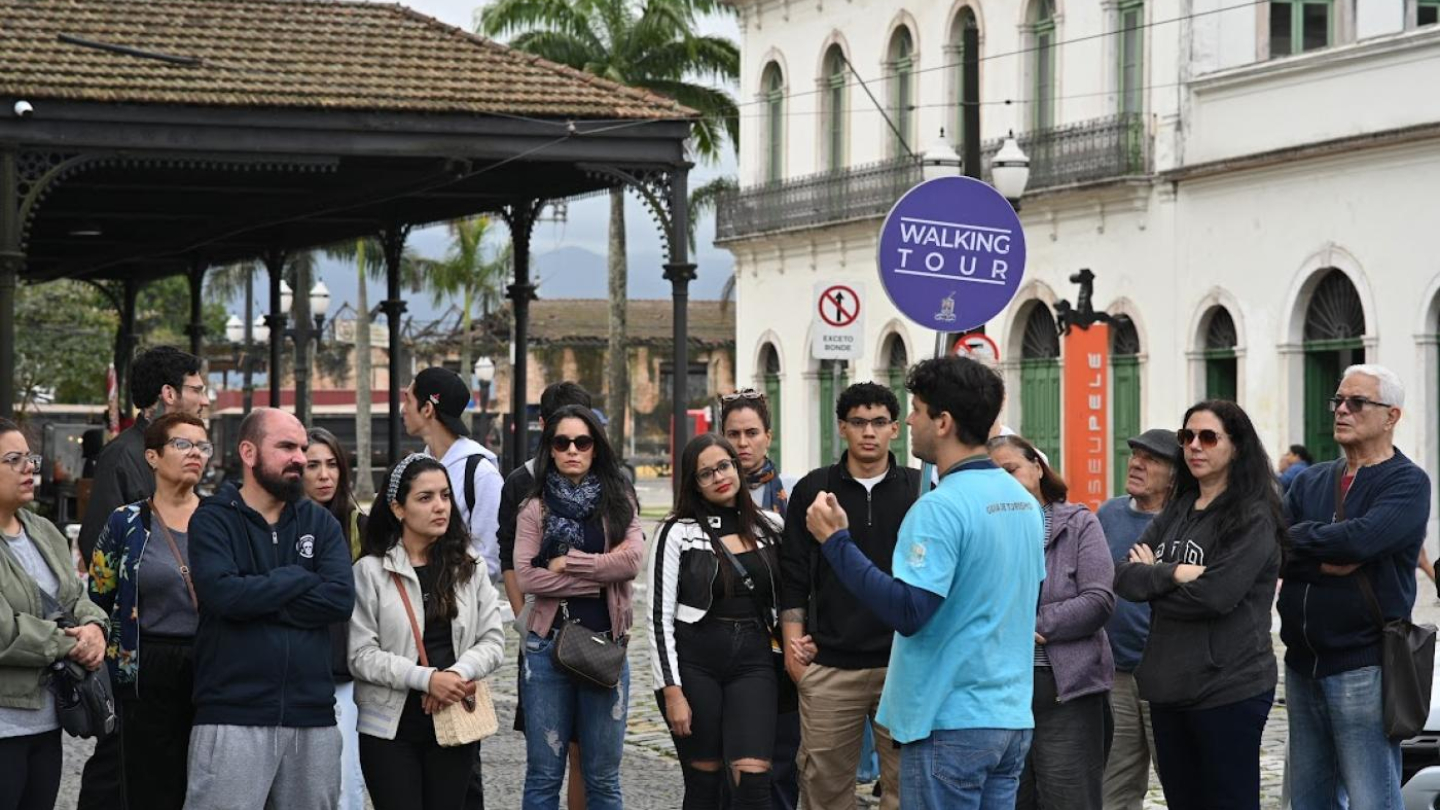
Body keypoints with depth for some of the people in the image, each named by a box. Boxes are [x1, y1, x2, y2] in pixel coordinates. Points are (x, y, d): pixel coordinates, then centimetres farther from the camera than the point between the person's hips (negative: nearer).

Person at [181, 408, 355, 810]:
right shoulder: (213, 519, 1)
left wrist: (259, 601, -9)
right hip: (233, 717, -4)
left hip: (313, 715, 4)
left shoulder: (321, 522, 12)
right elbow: (224, 594, -16)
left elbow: (341, 598, -4)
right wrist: (298, 578, -4)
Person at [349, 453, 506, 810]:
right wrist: (427, 678, -21)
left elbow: (493, 641, 4)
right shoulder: (370, 571, -7)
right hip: (391, 728, -3)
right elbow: (361, 656, -12)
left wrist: (457, 674, -15)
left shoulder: (469, 566, 7)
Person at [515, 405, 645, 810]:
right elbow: (526, 576, -10)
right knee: (544, 775, 3)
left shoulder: (618, 501, 7)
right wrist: (600, 575, -11)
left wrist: (567, 562, -9)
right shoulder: (536, 509, 4)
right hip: (549, 644, -1)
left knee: (603, 777, 7)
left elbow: (632, 559, -10)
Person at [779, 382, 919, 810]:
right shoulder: (814, 490, 7)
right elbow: (794, 575, 9)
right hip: (830, 663, 1)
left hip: (901, 662, 0)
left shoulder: (919, 490, 5)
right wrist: (793, 639, 1)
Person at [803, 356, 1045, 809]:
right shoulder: (1023, 500, 10)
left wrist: (836, 541, -19)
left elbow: (907, 612, -23)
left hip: (951, 723, -8)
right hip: (1012, 718, 8)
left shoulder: (940, 508, -18)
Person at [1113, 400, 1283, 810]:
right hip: (1168, 684, 7)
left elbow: (1213, 596, -19)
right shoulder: (1176, 511, 13)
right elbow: (1123, 576, 3)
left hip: (1229, 688, -7)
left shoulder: (1253, 518, -8)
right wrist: (1173, 573, -15)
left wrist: (1150, 578, -4)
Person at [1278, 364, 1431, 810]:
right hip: (1303, 664, 6)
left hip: (1363, 667, -6)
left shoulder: (1407, 483, -4)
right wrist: (1326, 562, -16)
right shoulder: (1311, 481, 14)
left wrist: (1295, 538, -7)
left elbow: (1361, 538, -22)